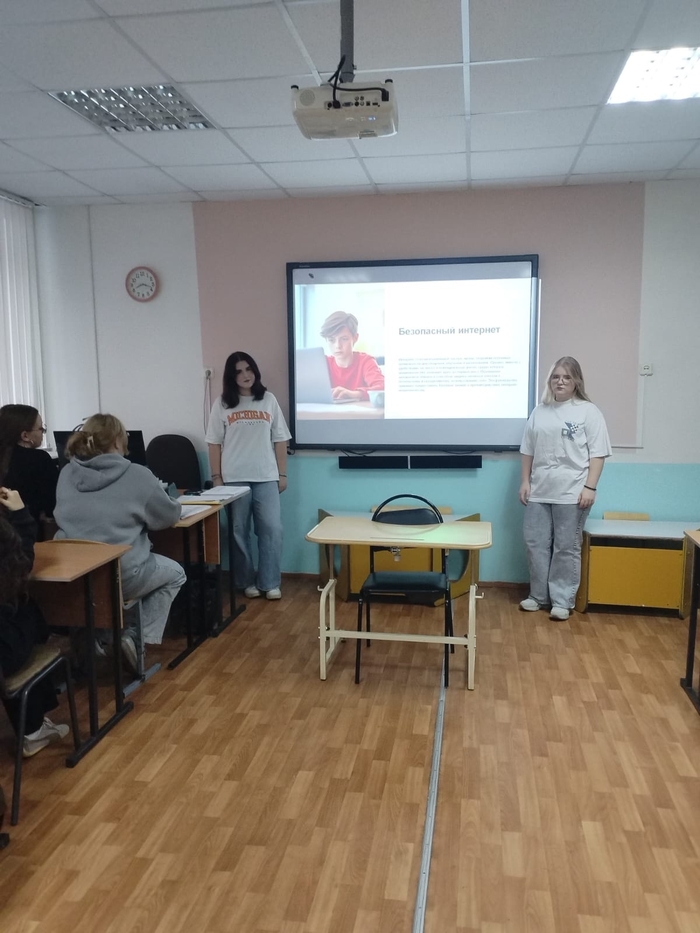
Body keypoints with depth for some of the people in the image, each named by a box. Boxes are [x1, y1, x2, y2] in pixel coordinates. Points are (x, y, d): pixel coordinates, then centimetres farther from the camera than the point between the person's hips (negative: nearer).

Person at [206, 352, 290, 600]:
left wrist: (282, 474, 4)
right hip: (234, 478, -1)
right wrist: (216, 477, -2)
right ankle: (247, 581, 19)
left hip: (266, 477, 1)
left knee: (271, 529, -1)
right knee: (239, 531, 6)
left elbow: (280, 440, 7)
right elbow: (214, 443, 4)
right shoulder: (222, 404, 3)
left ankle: (270, 583, 10)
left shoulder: (269, 400, 6)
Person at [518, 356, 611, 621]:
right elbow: (528, 451, 14)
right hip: (539, 492, 5)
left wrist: (590, 487, -12)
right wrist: (525, 482, 9)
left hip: (571, 493, -4)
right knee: (535, 544, 8)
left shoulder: (588, 411, -2)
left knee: (566, 548, 3)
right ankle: (538, 595, 23)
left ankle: (562, 600, 15)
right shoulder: (539, 412, 11)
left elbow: (597, 454, -6)